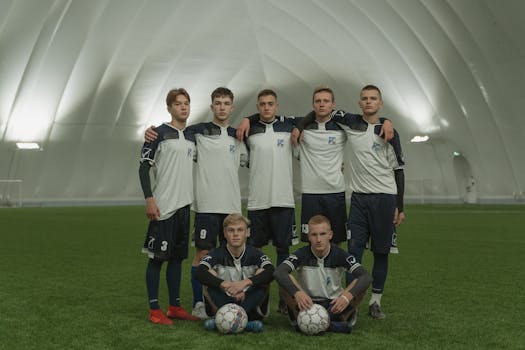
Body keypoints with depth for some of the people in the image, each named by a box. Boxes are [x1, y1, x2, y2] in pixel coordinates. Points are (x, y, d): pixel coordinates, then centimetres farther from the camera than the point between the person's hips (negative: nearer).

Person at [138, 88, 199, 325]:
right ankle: (154, 310, 6)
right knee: (157, 257, -2)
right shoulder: (159, 133, -5)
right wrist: (149, 199, -16)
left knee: (177, 256, 12)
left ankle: (175, 307, 21)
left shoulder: (192, 136, 14)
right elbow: (144, 167, -8)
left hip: (184, 205, 7)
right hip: (163, 207, -7)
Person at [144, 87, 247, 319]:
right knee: (203, 252, -3)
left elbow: (249, 161, 26)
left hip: (232, 204, 5)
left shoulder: (237, 136, 14)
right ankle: (198, 304, 7)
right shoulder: (198, 131, 1)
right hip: (207, 204, -5)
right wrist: (150, 132, -13)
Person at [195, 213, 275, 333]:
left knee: (262, 274, -22)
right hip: (223, 303, 0)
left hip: (248, 303, 0)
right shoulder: (217, 254, -4)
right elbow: (200, 273, -23)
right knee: (209, 275, -21)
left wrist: (246, 282, -39)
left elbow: (271, 271, -24)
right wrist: (225, 284, -39)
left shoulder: (254, 254, -4)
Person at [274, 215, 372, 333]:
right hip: (307, 304, -1)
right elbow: (279, 272, -28)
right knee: (285, 280, -25)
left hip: (333, 305, 1)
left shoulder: (339, 254, -9)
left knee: (361, 284, -24)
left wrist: (347, 296, -38)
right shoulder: (302, 254, -11)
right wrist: (297, 293, -45)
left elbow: (366, 277, -20)